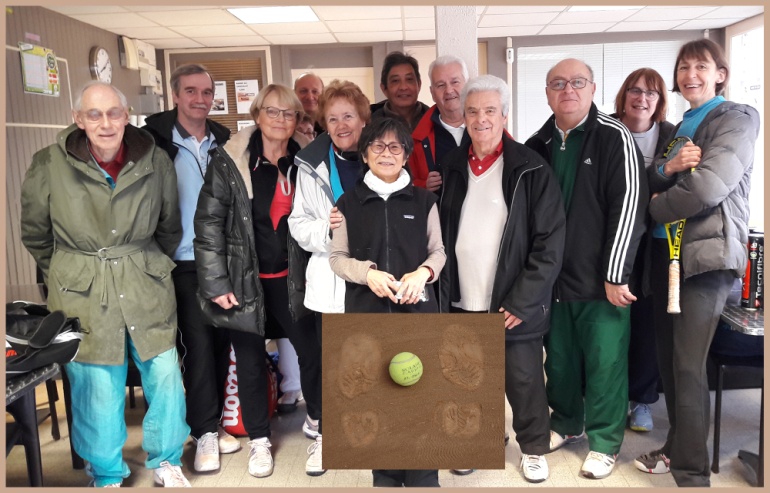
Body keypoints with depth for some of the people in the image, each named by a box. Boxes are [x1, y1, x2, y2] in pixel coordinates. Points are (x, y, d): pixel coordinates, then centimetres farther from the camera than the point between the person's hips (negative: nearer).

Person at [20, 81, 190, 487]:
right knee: (97, 389, 5)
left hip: (146, 290, 2)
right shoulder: (49, 165, -7)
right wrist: (68, 276, 10)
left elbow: (170, 227, 11)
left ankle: (165, 462, 32)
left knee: (165, 376, 6)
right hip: (83, 297, -1)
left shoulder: (155, 162, -4)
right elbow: (35, 235, 7)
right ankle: (106, 476, 31)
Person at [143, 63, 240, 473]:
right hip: (184, 262, -4)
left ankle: (213, 421, 25)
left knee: (221, 341, 10)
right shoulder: (155, 140, -5)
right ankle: (205, 432, 11)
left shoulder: (224, 140, 8)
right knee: (198, 343, -3)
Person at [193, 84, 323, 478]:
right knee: (250, 360, 10)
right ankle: (258, 439, 27)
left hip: (291, 278, 2)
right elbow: (209, 223, -8)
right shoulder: (229, 161, -7)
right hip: (245, 279, -1)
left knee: (312, 351, 2)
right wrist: (216, 283, -11)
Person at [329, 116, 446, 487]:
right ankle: (386, 477, 27)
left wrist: (423, 273, -13)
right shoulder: (349, 203, 3)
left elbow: (438, 251, 8)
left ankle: (423, 479, 18)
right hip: (366, 312, 1)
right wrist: (368, 272, -13)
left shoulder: (423, 200, 4)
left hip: (417, 310, 0)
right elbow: (337, 257, 5)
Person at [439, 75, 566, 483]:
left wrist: (521, 301, -14)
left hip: (512, 306, -4)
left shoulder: (531, 170, -9)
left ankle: (534, 448, 31)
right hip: (461, 304, 4)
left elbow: (550, 242, -11)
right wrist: (443, 292, 5)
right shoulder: (452, 167, 6)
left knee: (524, 382, 9)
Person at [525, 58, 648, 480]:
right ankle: (566, 423, 36)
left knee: (605, 362, 4)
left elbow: (628, 208, -12)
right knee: (559, 359, 15)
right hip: (552, 277, 5)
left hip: (601, 280, -4)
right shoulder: (537, 145, 8)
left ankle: (604, 442, 21)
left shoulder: (615, 139, -7)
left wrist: (616, 275, -15)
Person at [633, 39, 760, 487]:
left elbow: (708, 186, -17)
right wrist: (667, 167, -12)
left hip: (708, 252, -7)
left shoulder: (736, 119, -2)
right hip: (670, 251, 7)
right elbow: (649, 180, 10)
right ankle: (678, 447, 26)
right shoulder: (679, 128, 20)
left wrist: (654, 210, -5)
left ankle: (692, 472, 0)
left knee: (688, 366, -9)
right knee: (668, 357, 11)